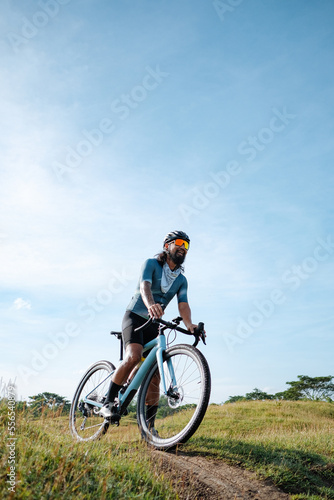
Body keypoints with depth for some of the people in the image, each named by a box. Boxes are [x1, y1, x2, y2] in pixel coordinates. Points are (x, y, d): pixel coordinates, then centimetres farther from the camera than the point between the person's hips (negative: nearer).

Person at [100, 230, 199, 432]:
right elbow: (144, 286, -24)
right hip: (135, 316, -5)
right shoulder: (151, 264, -4)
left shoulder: (182, 280, 9)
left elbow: (183, 304, -7)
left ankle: (148, 427, 8)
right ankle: (108, 403, -16)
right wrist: (151, 304, -47)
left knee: (154, 374, -3)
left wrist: (189, 325, -30)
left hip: (154, 325, 5)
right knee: (134, 355, -31)